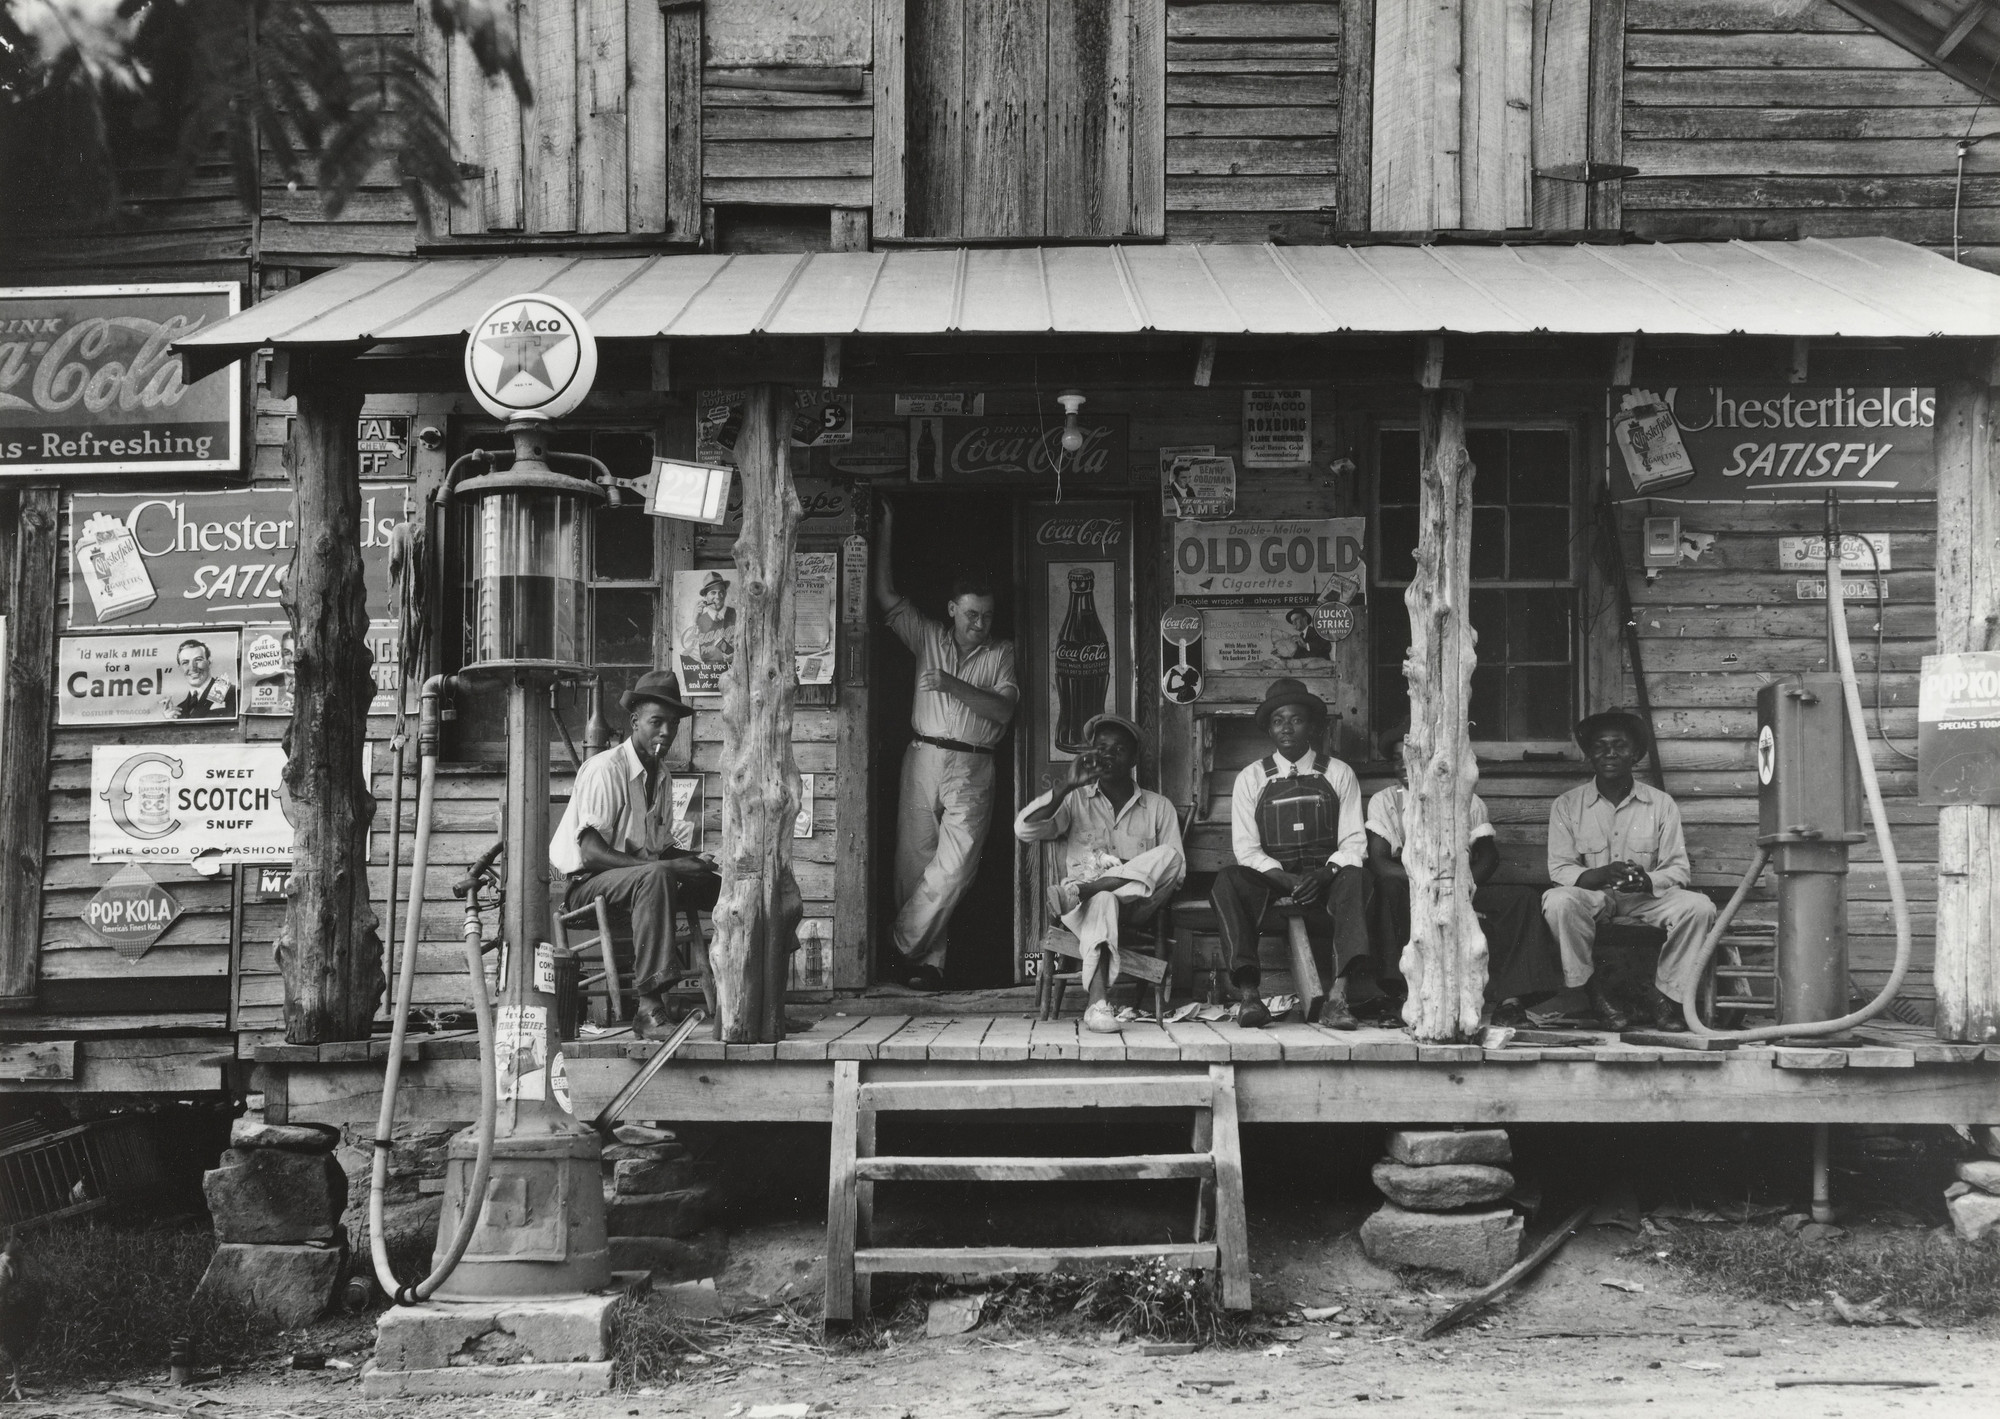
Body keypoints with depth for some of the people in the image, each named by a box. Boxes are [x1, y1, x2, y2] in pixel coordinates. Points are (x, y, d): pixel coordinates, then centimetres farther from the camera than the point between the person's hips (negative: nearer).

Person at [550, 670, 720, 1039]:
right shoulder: (606, 769, -14)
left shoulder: (662, 775, 12)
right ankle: (649, 1006, -42)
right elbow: (591, 853, -23)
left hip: (643, 879, 8)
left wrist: (692, 861, -6)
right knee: (655, 877, -37)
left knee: (719, 882, -6)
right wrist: (666, 866, -27)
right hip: (588, 885, -8)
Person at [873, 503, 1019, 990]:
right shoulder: (928, 638, 11)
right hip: (923, 758, 1)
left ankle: (903, 948, -7)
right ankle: (927, 959, 4)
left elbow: (1003, 710, -3)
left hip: (971, 770, -1)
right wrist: (886, 531, 1)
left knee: (953, 867, -15)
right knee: (915, 861, -2)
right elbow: (887, 597, 5)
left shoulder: (1001, 653, 9)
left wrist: (954, 686, -13)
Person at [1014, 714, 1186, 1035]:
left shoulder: (1158, 807, 17)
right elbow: (1024, 830, -2)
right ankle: (1098, 1002, -55)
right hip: (1086, 907, -1)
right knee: (1102, 901, -40)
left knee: (1169, 856, -28)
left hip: (1136, 905, 2)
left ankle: (1075, 891, -35)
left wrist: (1132, 870, -13)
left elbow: (1176, 871, 7)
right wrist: (1068, 785, -10)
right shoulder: (1074, 801, 16)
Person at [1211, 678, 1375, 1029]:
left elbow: (1353, 843, 2)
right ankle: (1248, 995, -40)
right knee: (1227, 880, -31)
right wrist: (1288, 881, -17)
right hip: (1269, 881, 0)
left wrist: (1322, 876, -19)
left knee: (1355, 878, -34)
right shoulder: (1251, 778, 9)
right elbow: (1246, 849, 0)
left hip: (1326, 879, 0)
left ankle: (1339, 997, -45)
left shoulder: (1339, 775, 10)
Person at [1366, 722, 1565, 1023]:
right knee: (1389, 890, -37)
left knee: (1526, 898, -22)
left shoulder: (1467, 801, 15)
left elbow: (1489, 855, 9)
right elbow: (1378, 861, -5)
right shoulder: (1384, 802, 8)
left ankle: (1511, 996, -33)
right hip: (1412, 896, -2)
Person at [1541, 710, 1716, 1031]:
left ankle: (1666, 993, -10)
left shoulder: (1661, 805, 6)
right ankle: (1594, 991, -19)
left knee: (1699, 907, -26)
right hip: (1592, 897, -1)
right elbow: (1559, 869, -4)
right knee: (1558, 901, -34)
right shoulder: (1567, 806, 3)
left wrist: (1648, 881, -23)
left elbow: (1678, 870, 1)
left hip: (1647, 898, 1)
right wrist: (1600, 875, -25)